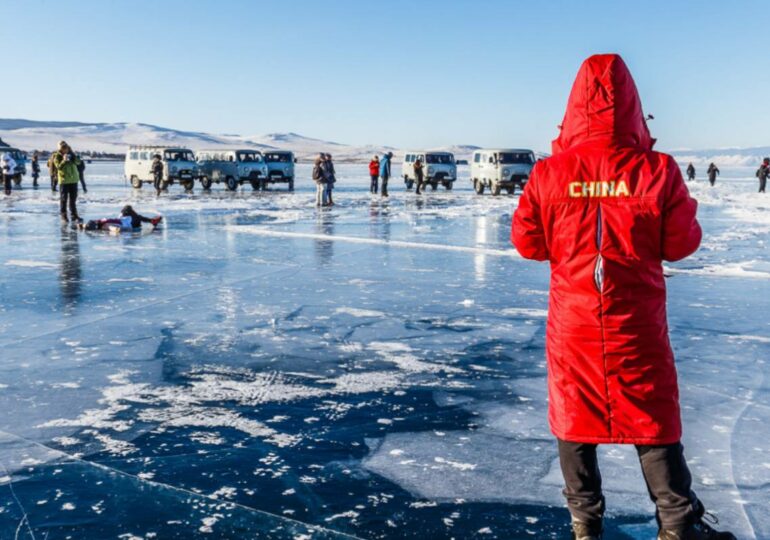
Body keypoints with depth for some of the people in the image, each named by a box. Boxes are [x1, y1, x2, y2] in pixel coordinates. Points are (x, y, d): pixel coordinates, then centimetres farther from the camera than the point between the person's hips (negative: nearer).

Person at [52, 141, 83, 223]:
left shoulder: (71, 154, 8)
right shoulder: (57, 156, -4)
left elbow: (78, 162, -4)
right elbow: (59, 167, -16)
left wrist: (73, 156, -19)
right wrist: (64, 160, -30)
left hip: (73, 180, 4)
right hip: (64, 180, -4)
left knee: (73, 199, 9)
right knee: (63, 199, -2)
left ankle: (74, 215, 15)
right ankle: (63, 215, 4)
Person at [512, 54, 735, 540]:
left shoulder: (549, 174, -9)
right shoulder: (656, 171, -11)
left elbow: (527, 243, -1)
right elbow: (682, 244, -4)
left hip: (573, 322, 1)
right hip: (637, 322, -1)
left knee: (574, 416, 15)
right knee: (653, 419, 14)